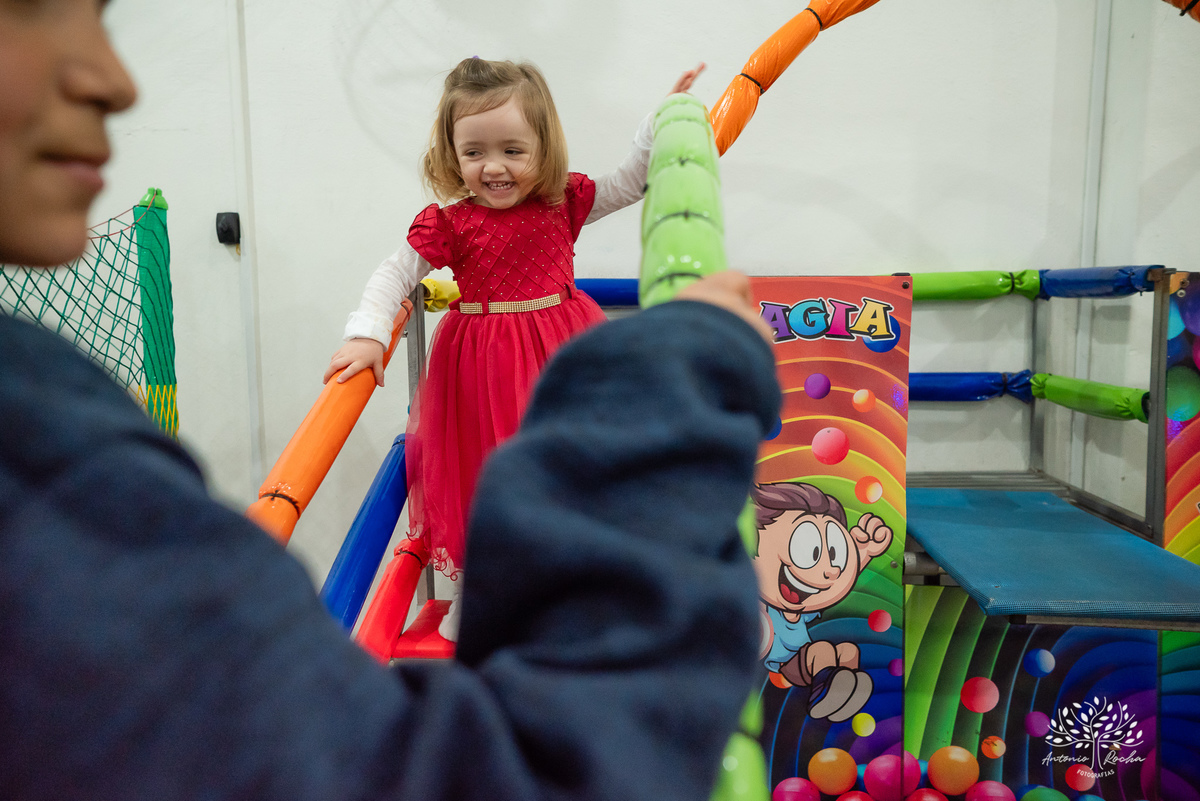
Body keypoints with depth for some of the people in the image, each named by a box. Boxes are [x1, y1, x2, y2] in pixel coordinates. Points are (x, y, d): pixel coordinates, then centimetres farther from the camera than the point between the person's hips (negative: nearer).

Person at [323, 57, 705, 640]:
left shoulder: (563, 202, 0)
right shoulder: (448, 223, -8)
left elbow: (629, 183, 11)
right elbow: (393, 275, -7)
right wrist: (366, 336, -21)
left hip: (560, 352, 3)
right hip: (483, 365, -2)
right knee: (481, 482, 8)